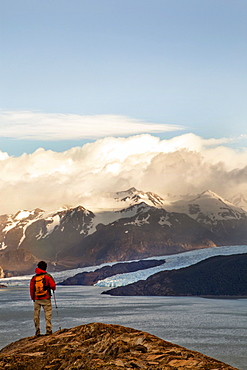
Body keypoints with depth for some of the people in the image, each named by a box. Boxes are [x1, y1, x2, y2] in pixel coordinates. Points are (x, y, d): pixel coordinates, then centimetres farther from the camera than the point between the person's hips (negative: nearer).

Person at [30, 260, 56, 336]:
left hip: (37, 299, 3)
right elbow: (53, 287, -8)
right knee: (48, 314, 1)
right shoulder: (47, 276, -5)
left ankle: (37, 331, 9)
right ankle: (48, 330, -5)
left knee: (36, 315, 9)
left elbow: (31, 289, 9)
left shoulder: (34, 278, 5)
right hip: (46, 299, -3)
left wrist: (33, 298, 22)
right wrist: (53, 288, 17)